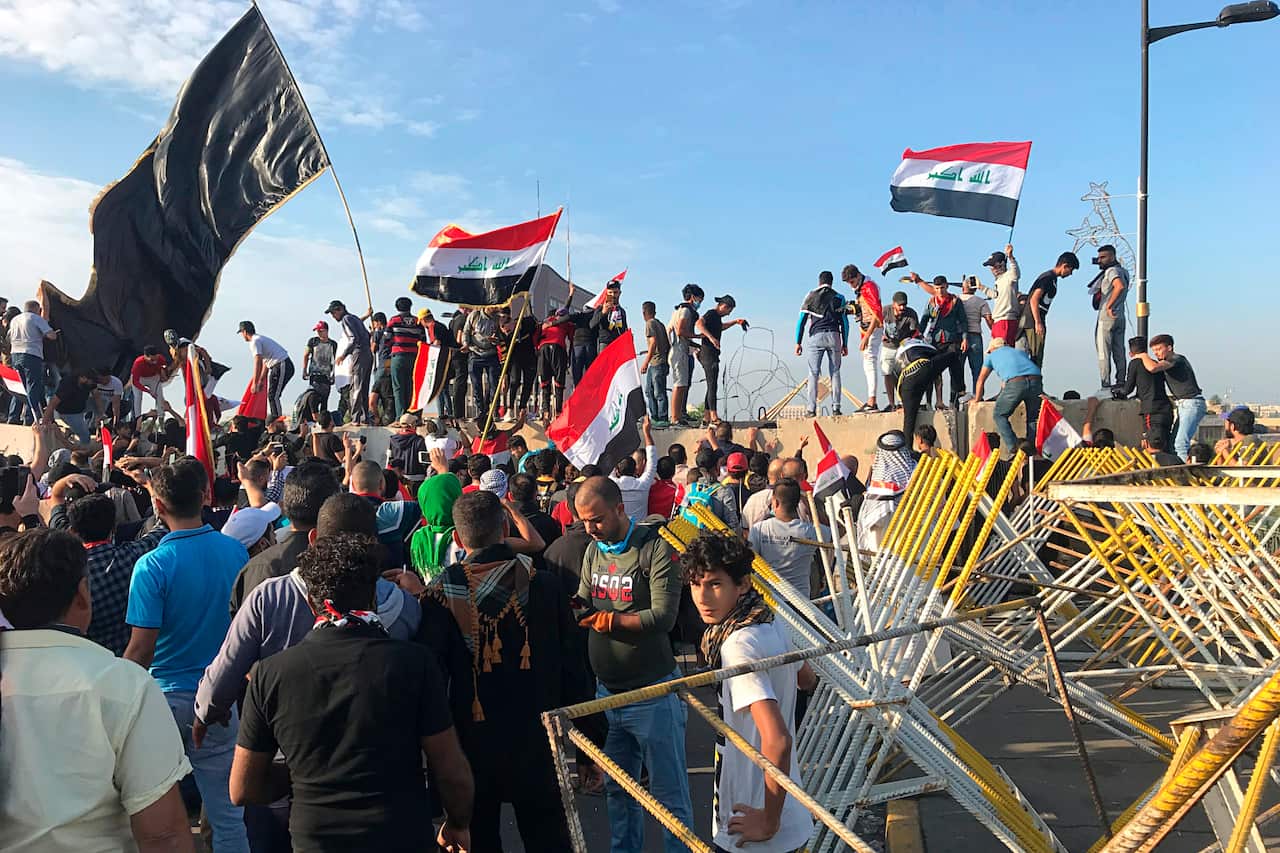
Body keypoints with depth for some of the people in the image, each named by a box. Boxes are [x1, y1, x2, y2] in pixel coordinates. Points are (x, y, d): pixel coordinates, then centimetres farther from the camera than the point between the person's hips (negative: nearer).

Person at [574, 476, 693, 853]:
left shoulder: (655, 547, -12)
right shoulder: (594, 551, 10)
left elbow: (663, 617, -21)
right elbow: (582, 605, 14)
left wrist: (604, 619, -19)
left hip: (652, 693, -6)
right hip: (608, 690, 7)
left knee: (668, 794, 4)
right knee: (617, 790, 18)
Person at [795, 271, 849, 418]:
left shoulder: (811, 296, 10)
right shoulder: (839, 297, 13)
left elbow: (801, 320, 5)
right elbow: (844, 323, 10)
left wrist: (798, 342, 7)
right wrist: (845, 344, 15)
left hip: (816, 336, -1)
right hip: (834, 336, 1)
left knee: (813, 374, -1)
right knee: (835, 373, 6)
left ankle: (812, 409, -6)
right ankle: (836, 407, 1)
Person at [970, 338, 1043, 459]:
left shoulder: (992, 355, 31)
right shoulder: (1020, 352, 40)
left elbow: (981, 380, 39)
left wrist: (976, 400, 53)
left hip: (1015, 383, -3)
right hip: (1036, 380, 4)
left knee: (999, 415, 12)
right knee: (1033, 417, 21)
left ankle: (1013, 449, -2)